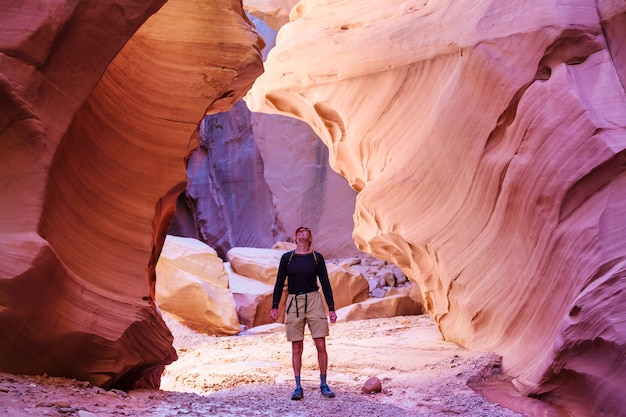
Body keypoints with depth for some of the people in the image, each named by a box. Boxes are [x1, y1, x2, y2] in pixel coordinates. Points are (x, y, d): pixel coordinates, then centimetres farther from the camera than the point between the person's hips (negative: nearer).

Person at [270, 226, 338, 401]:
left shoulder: (317, 257, 4)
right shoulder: (286, 257, 5)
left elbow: (325, 283, 5)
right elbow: (279, 283, 9)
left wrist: (331, 308, 1)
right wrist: (274, 306, 4)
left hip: (314, 301, 0)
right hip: (293, 303, 0)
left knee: (321, 345, -3)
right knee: (296, 348, 2)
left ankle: (324, 385, 8)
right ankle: (298, 387, 8)